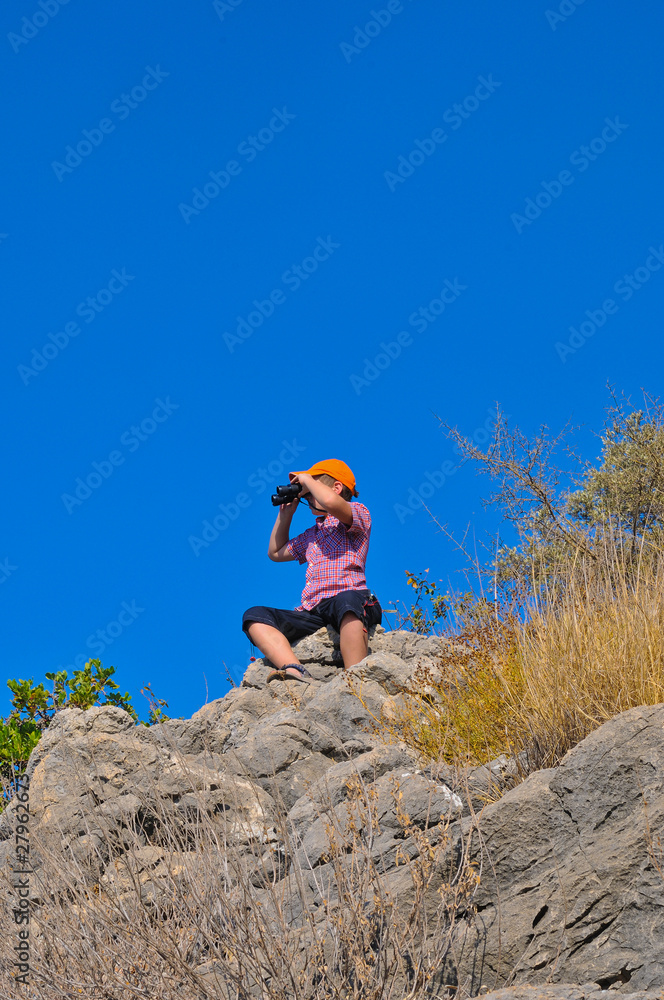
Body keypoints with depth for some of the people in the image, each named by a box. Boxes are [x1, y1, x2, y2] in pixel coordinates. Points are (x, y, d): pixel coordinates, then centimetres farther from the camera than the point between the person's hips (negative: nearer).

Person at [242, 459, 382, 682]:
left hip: (350, 599, -7)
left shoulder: (358, 513, 9)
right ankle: (296, 672, -40)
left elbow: (331, 502, -15)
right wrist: (285, 513, 36)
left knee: (346, 600, -43)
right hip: (312, 612, 7)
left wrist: (307, 480, 4)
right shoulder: (312, 534, 34)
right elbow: (276, 553, 46)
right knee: (254, 616, -14)